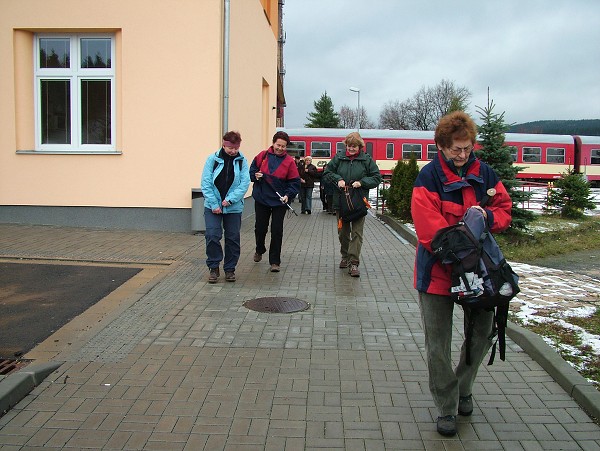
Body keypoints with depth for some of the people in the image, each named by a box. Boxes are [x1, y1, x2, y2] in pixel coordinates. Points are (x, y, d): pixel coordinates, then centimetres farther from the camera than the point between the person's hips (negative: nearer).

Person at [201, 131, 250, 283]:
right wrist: (214, 204, -12)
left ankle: (230, 269, 20)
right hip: (213, 206, -1)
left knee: (233, 239, 6)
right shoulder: (212, 159, -4)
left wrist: (230, 199, -17)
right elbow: (206, 183, -6)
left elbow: (245, 183, -7)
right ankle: (213, 268, 8)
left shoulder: (242, 161, -1)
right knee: (212, 236, -7)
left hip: (234, 207, 1)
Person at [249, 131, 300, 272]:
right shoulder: (263, 155, -1)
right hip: (261, 199, 2)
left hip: (279, 202, -2)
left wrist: (288, 195, -19)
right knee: (260, 227, 14)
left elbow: (295, 182, -5)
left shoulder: (289, 161, -6)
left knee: (277, 231, 0)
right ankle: (259, 250, 43)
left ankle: (275, 261, 10)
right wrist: (255, 175, -10)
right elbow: (252, 169, 12)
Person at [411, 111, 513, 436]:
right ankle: (447, 408, 22)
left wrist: (488, 216, -11)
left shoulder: (484, 172, 3)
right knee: (438, 345, 4)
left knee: (482, 334, 14)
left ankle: (462, 389, 39)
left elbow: (505, 208, 12)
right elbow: (429, 229, -20)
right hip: (438, 270, -4)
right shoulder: (429, 176, -13)